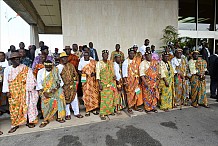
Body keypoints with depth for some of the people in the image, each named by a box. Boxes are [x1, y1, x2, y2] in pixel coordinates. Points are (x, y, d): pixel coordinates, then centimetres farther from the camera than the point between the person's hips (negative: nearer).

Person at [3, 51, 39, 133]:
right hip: (13, 92, 2)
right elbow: (6, 81, 5)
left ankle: (30, 121, 10)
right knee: (14, 107, 2)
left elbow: (30, 79, -3)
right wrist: (7, 92, -4)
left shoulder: (25, 68, 1)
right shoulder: (7, 69, 7)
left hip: (23, 91, -1)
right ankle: (15, 124, 11)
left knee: (26, 105, 1)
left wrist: (29, 88, -13)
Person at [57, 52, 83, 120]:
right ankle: (67, 114, 21)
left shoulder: (70, 65, 8)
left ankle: (76, 113, 21)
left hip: (72, 85, 3)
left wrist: (77, 80, 6)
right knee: (66, 100, 6)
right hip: (64, 86, -3)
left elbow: (75, 73, 13)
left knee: (75, 99, 7)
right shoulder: (58, 67, -4)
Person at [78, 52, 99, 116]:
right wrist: (83, 74, -14)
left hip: (93, 80, 1)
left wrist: (94, 73, -10)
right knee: (86, 94, -3)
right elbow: (79, 71, 6)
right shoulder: (81, 62, 6)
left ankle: (94, 109, 14)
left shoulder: (93, 62, 8)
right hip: (85, 80, -1)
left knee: (94, 94, 2)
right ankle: (87, 110, 7)